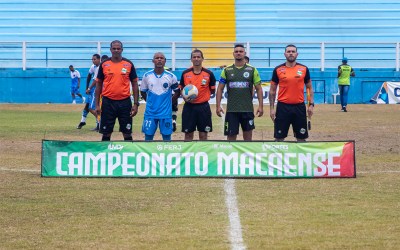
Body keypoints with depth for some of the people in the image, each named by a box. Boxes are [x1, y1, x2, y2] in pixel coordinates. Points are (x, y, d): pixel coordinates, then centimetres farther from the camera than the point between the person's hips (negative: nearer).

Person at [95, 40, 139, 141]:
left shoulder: (129, 64, 2)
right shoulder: (104, 64, 3)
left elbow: (134, 84, 5)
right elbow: (98, 85, 7)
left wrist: (136, 104, -2)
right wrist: (97, 104, 1)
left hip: (125, 102, 0)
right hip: (108, 102, 0)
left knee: (127, 133, 4)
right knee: (106, 133, 5)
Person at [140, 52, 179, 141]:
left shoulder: (171, 76, -2)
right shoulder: (147, 76, 0)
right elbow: (142, 91, 12)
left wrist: (170, 102, 4)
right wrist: (150, 102, 6)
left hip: (166, 113, -1)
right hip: (150, 113, 1)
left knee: (166, 136, 4)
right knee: (148, 135, 4)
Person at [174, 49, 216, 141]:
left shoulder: (209, 74, -1)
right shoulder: (185, 73, 2)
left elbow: (212, 90, 6)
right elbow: (180, 89, 10)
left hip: (203, 107, -1)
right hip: (189, 107, 1)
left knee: (203, 135, 3)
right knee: (188, 134, 5)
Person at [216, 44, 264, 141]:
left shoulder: (252, 70, 2)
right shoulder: (227, 70, 5)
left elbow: (258, 89, 3)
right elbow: (220, 89, 6)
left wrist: (260, 106, -5)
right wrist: (218, 106, -3)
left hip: (247, 109, 0)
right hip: (231, 110, 0)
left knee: (248, 136, 6)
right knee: (231, 136, 3)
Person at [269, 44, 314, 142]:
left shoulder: (304, 69, 4)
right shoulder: (278, 70, 1)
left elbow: (309, 88, 10)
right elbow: (272, 90, 5)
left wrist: (311, 104, -1)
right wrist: (271, 108, -1)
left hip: (299, 107, 1)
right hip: (283, 107, -1)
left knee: (301, 137, 7)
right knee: (279, 137, 2)